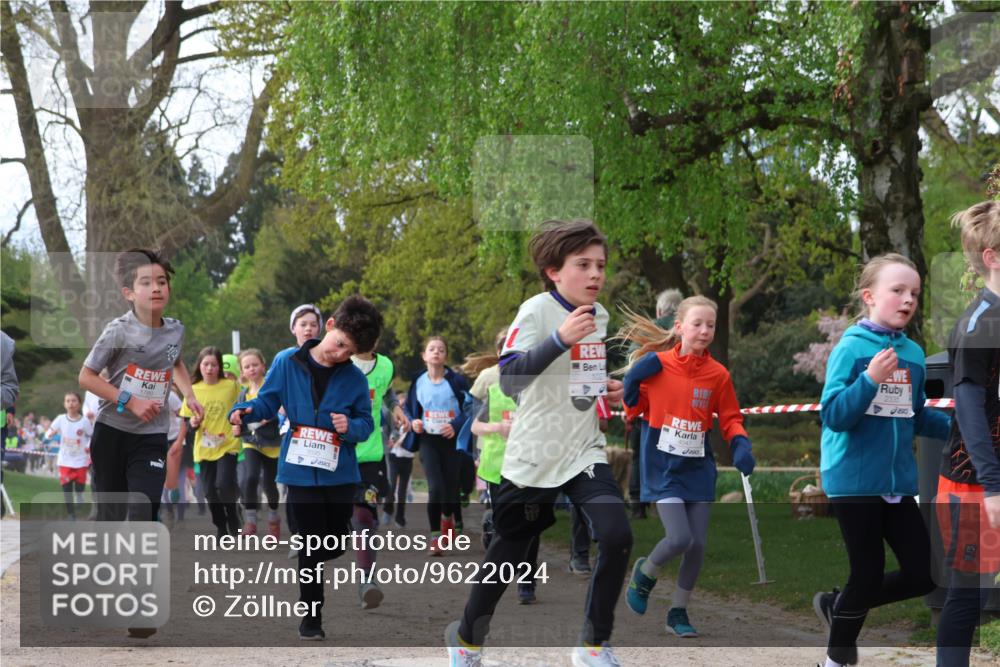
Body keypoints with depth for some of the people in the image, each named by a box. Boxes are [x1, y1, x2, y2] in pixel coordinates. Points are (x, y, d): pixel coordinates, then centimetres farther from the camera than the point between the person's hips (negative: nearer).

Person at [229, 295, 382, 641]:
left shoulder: (355, 378, -2)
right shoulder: (287, 363, -5)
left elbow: (366, 423, 4)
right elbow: (268, 401, 2)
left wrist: (351, 427, -17)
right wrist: (245, 411, -18)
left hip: (341, 473, 1)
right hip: (301, 472, -1)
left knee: (337, 545, 10)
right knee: (312, 545, 1)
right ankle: (311, 616, 10)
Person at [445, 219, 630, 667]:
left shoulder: (599, 315, 7)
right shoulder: (537, 310, -14)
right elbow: (509, 378, -29)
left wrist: (606, 388, 7)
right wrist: (560, 339, -39)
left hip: (585, 453, 5)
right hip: (533, 458, -5)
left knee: (617, 538, -16)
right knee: (507, 554, 7)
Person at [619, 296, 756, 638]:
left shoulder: (718, 374, -3)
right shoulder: (657, 365, -9)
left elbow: (730, 419, 5)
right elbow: (634, 405, 3)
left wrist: (741, 445, -14)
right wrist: (635, 381, -16)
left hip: (699, 468, 3)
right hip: (663, 468, -3)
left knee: (698, 545, 3)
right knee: (679, 538, -15)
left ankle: (678, 613, 22)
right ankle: (645, 572, 18)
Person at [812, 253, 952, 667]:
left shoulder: (914, 353, 6)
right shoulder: (851, 348, -12)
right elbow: (833, 415, -18)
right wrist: (870, 379, -30)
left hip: (897, 482, 6)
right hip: (855, 481, -6)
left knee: (924, 574, 7)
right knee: (868, 575, 1)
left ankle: (839, 605, 26)